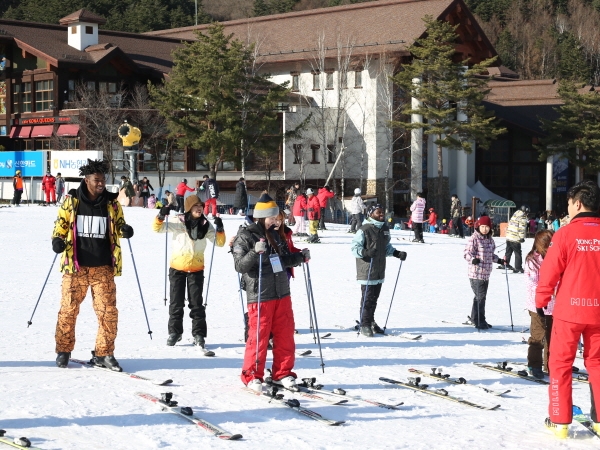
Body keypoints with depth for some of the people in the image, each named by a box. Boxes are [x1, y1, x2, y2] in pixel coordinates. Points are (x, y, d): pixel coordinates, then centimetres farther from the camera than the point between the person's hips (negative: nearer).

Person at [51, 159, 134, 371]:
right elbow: (61, 224, 10)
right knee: (68, 309, 4)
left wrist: (125, 230, -6)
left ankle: (104, 354, 12)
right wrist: (57, 240, -8)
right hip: (75, 266, -1)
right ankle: (63, 351, 21)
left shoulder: (112, 203, 5)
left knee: (108, 311, -1)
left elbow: (118, 225, 16)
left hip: (103, 267, 1)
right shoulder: (71, 201, 1)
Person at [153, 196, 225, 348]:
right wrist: (161, 217, -25)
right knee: (176, 302, 7)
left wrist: (220, 230, -15)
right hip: (177, 268, -1)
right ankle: (174, 332, 20)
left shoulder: (206, 225, 1)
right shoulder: (178, 222, -6)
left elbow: (219, 242, 3)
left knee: (196, 303, 3)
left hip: (196, 269, 1)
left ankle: (199, 334, 9)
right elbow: (157, 228, -6)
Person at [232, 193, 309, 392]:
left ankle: (283, 373, 20)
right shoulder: (245, 237, -7)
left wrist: (300, 257, 7)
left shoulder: (275, 235, 14)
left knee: (285, 335, 9)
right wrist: (256, 252, -28)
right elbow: (239, 265, -15)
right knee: (259, 336, -3)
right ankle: (252, 376, 10)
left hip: (282, 293, 7)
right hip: (260, 296, -7)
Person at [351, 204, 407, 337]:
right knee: (367, 298, -5)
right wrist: (365, 252, -29)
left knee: (374, 297, 14)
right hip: (366, 270, -7)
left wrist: (397, 253, 7)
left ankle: (370, 322, 27)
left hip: (379, 270, 7)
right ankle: (364, 324, 4)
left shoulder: (385, 229, 12)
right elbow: (354, 247, -12)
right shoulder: (364, 229, -12)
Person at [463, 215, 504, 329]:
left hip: (486, 273, 8)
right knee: (480, 297, -6)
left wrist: (499, 260, 13)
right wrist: (472, 260, -31)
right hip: (476, 273, -8)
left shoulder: (490, 239, 12)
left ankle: (475, 318, 29)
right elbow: (466, 252, -15)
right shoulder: (474, 239, -12)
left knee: (481, 296, 16)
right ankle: (480, 321, 2)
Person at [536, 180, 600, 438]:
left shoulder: (566, 233, -11)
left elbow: (550, 271, -8)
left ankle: (559, 421, 8)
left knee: (560, 364, 8)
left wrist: (541, 300, 7)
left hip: (569, 310, -3)